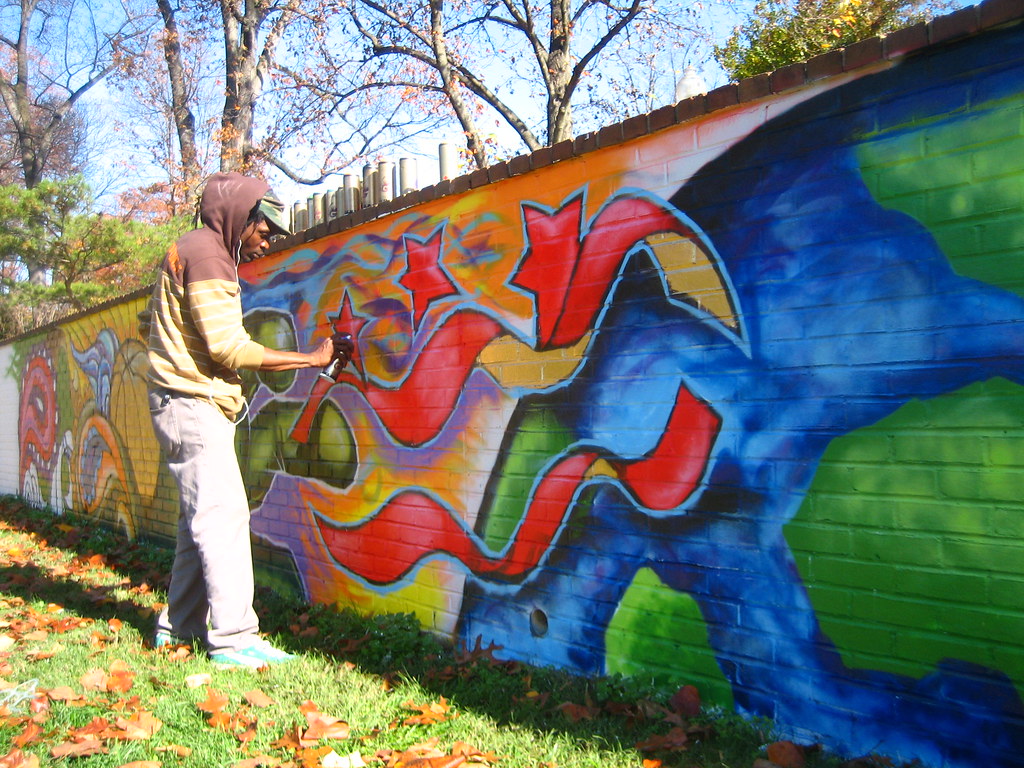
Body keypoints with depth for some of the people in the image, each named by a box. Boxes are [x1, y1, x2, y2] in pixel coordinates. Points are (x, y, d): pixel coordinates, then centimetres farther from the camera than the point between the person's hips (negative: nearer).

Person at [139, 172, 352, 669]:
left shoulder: (189, 252, 20)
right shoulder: (206, 254, -12)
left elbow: (147, 323, 28)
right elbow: (227, 346, -20)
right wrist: (312, 358, -15)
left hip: (196, 405, 10)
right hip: (193, 404, -10)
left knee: (201, 519, 12)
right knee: (224, 515, -13)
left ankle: (179, 625, 18)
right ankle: (233, 638, -14)